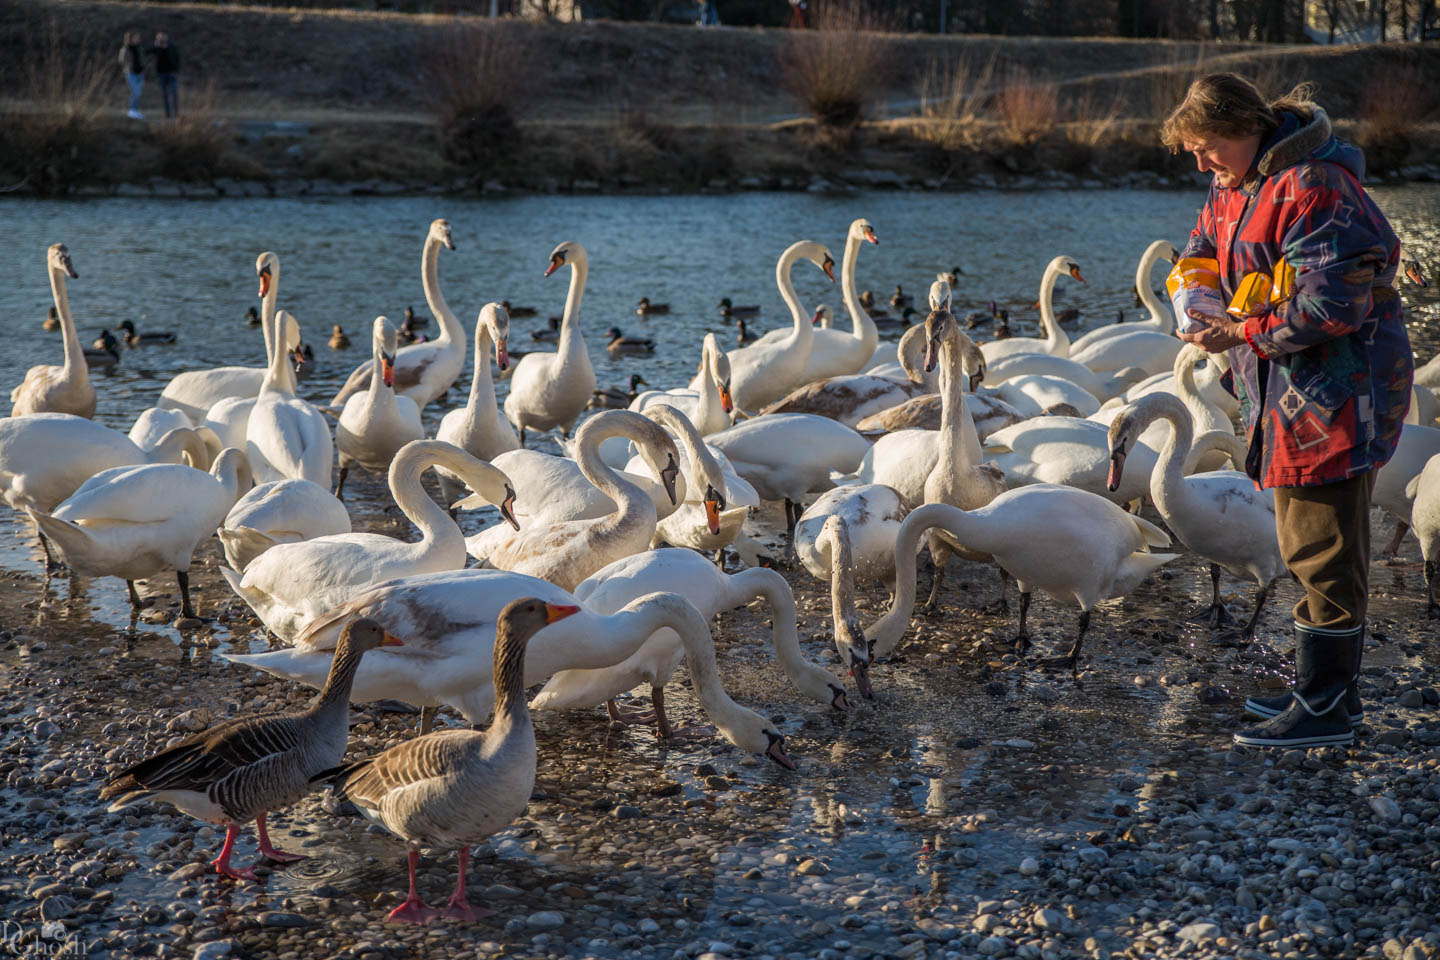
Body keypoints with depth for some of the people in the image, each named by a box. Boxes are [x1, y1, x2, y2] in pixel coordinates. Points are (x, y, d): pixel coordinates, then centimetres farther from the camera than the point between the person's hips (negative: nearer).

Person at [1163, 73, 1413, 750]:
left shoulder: (1314, 188, -20)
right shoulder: (1236, 188, 12)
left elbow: (1335, 304, -25)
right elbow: (1201, 254, 24)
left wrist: (1245, 333, -19)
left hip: (1338, 388, -10)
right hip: (1293, 390, 10)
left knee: (1322, 548, -6)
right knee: (1308, 543, 17)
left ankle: (1325, 708, 1)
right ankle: (1328, 686, 28)